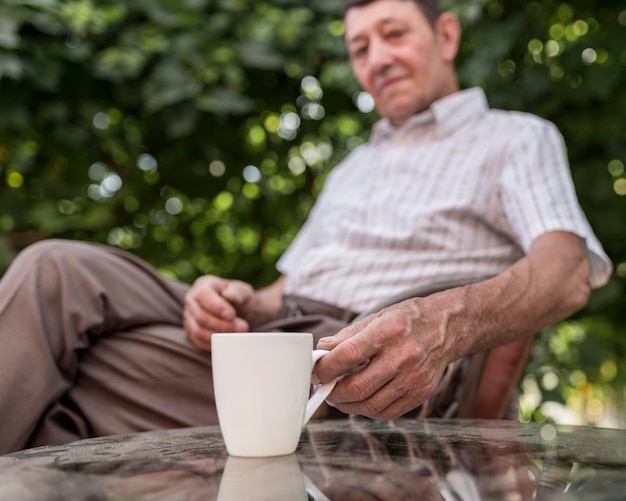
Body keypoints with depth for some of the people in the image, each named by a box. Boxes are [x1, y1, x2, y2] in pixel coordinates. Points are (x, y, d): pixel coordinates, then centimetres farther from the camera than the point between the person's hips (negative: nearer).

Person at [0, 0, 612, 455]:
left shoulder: (517, 138, 11)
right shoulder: (352, 168, 32)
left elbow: (568, 270, -9)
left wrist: (446, 322, -31)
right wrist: (242, 303, -1)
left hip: (357, 361, -6)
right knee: (62, 270, -19)